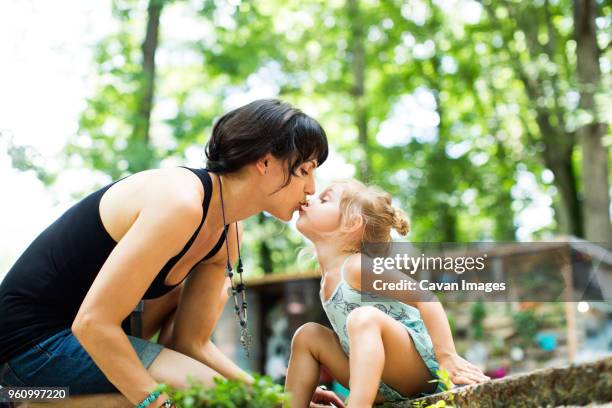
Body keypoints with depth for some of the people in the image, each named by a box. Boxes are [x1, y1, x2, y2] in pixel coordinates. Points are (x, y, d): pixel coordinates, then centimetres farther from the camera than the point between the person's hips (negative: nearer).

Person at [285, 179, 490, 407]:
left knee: (365, 317, -34)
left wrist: (447, 356, -24)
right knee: (307, 335, 10)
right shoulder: (329, 277, 13)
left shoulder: (359, 266, -15)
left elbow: (424, 297, -21)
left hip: (418, 368, -9)